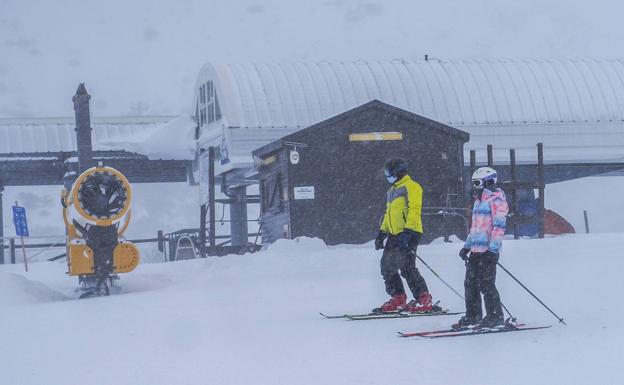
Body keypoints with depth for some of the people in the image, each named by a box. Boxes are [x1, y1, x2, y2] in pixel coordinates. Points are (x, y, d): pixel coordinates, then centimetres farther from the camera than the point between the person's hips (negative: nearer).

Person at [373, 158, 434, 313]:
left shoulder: (411, 186, -6)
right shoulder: (392, 190, 24)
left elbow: (414, 210, -16)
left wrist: (407, 232, -25)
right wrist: (382, 233, 21)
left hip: (409, 233, -10)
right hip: (395, 235, 10)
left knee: (406, 267, -16)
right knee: (387, 267, 8)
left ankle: (424, 300, -12)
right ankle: (398, 299, 15)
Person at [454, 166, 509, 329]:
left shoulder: (496, 199, -8)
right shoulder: (479, 201, 21)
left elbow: (499, 226, -16)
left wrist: (493, 249, -22)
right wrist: (467, 246, 23)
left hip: (488, 250, -9)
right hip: (475, 250, 9)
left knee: (486, 284, -8)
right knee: (470, 283, 10)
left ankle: (496, 316, 0)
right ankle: (473, 315, 18)